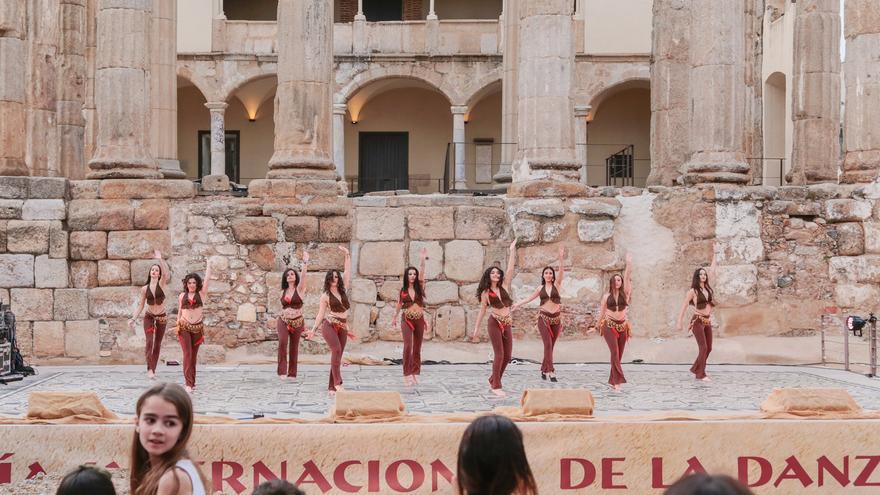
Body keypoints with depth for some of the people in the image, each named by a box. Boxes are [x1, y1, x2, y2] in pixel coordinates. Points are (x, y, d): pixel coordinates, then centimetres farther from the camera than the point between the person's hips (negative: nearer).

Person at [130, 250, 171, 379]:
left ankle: (153, 369, 16)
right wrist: (133, 319, -1)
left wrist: (160, 259, -37)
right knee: (149, 341, -18)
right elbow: (141, 305, 5)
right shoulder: (144, 289, -1)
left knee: (157, 344, 7)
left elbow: (166, 272, -28)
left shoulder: (162, 284, -6)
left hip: (162, 317, 0)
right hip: (149, 317, 0)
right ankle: (150, 369, -25)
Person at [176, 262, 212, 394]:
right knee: (187, 354, -11)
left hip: (197, 327, 1)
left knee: (193, 355, 7)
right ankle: (189, 384, -18)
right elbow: (179, 311, 16)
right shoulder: (182, 296, 9)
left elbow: (207, 279, 1)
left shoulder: (201, 294, 5)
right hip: (184, 327, -1)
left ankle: (192, 382, 17)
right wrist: (178, 324, 13)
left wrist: (208, 265, 9)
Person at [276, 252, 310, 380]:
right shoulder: (283, 292, 9)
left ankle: (292, 373, 17)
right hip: (283, 320, 1)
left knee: (294, 347, 5)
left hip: (297, 322, -1)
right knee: (282, 342, -22)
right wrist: (277, 320, 19)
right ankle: (282, 371, -22)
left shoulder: (299, 289, -2)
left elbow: (303, 276, -19)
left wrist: (305, 262, -32)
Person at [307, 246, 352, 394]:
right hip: (329, 325, -5)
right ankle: (337, 382, -31)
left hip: (342, 327, 5)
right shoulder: (325, 296, 3)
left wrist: (347, 255, 9)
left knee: (337, 355, 3)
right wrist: (313, 329, -1)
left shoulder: (343, 290, 12)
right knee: (336, 350, -25)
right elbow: (321, 314, 4)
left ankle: (332, 387, 6)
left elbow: (347, 272, 12)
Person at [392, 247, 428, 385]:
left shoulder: (420, 287, 1)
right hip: (407, 319, -1)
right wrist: (394, 318, 28)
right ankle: (407, 374, -13)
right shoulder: (403, 290, 3)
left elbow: (421, 273, -15)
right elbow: (399, 304, 18)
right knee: (408, 346, -14)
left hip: (419, 320, 1)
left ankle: (415, 373, 13)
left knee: (417, 347, 6)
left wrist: (422, 260, -30)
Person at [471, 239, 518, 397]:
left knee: (507, 356, 5)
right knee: (499, 354, -10)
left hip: (507, 324, 5)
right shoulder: (485, 293, 1)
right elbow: (482, 311, 7)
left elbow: (510, 268, 4)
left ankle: (493, 379, 24)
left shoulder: (504, 285, 8)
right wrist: (476, 329, 6)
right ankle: (496, 386, -3)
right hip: (495, 323, -5)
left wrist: (512, 250, 2)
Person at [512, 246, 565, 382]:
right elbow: (529, 298, 23)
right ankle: (551, 371, -17)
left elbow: (561, 272, -13)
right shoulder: (540, 288, 9)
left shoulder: (557, 284, 3)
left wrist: (561, 260, -28)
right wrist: (517, 305, 22)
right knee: (548, 344, -12)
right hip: (543, 317, 0)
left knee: (551, 346, 6)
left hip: (556, 317, 0)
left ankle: (544, 369, 20)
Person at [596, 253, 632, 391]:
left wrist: (628, 265, -21)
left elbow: (626, 279, -10)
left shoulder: (625, 293, 3)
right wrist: (599, 326, 15)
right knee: (615, 352, -15)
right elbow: (602, 312, 12)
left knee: (618, 354, 6)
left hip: (622, 325, 2)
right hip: (610, 326, -2)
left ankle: (613, 380, 18)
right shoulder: (607, 296, 4)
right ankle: (618, 381, -21)